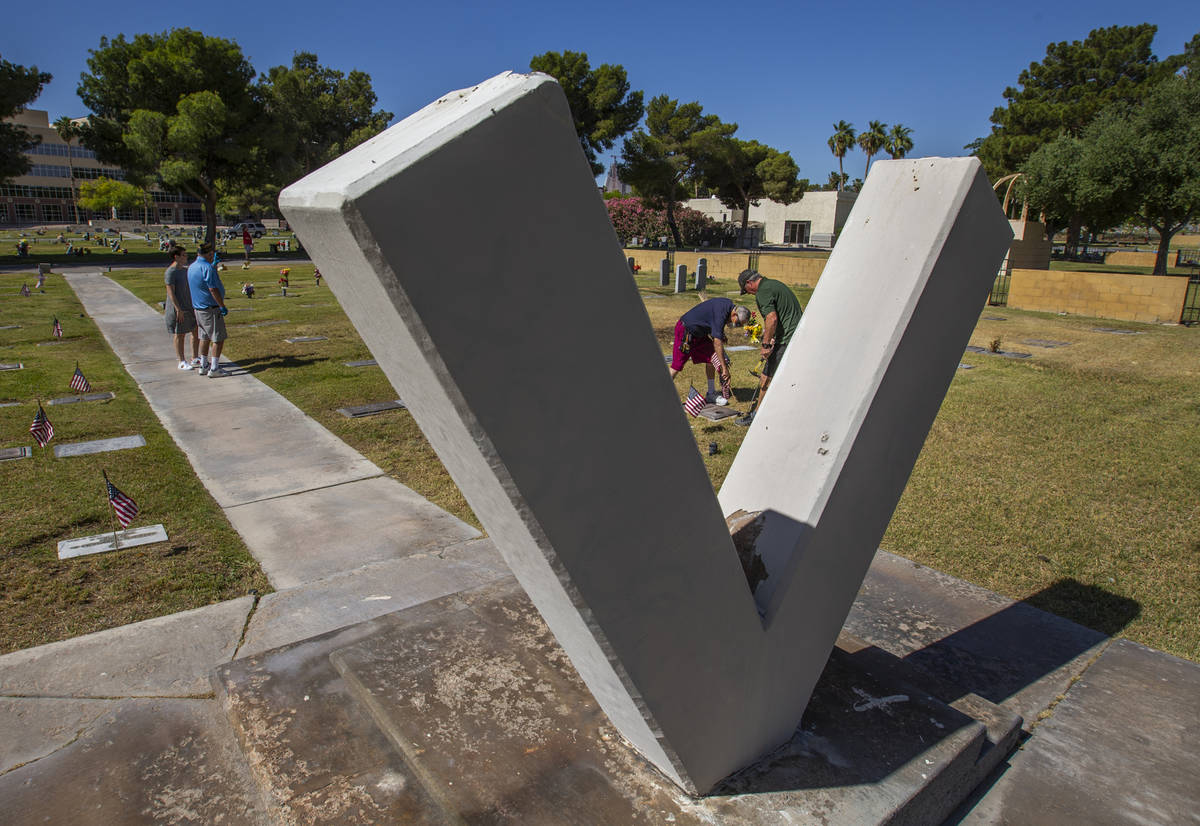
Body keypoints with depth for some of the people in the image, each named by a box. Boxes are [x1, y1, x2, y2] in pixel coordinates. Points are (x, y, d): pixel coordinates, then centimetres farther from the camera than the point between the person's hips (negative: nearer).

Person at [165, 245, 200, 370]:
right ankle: (182, 362, 10)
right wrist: (178, 309, -21)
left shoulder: (186, 270, 11)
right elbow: (171, 293, -17)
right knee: (179, 335, 1)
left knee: (196, 332, 11)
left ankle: (195, 359, 23)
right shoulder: (170, 272, -14)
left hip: (190, 307, 8)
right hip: (177, 310, -8)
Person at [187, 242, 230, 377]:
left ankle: (203, 366, 23)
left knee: (204, 337, 17)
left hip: (198, 308, 9)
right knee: (218, 338, -4)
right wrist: (223, 306, -17)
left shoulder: (191, 267, 11)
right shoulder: (207, 267, -18)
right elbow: (213, 289, -21)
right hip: (211, 308, -9)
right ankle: (214, 368, -4)